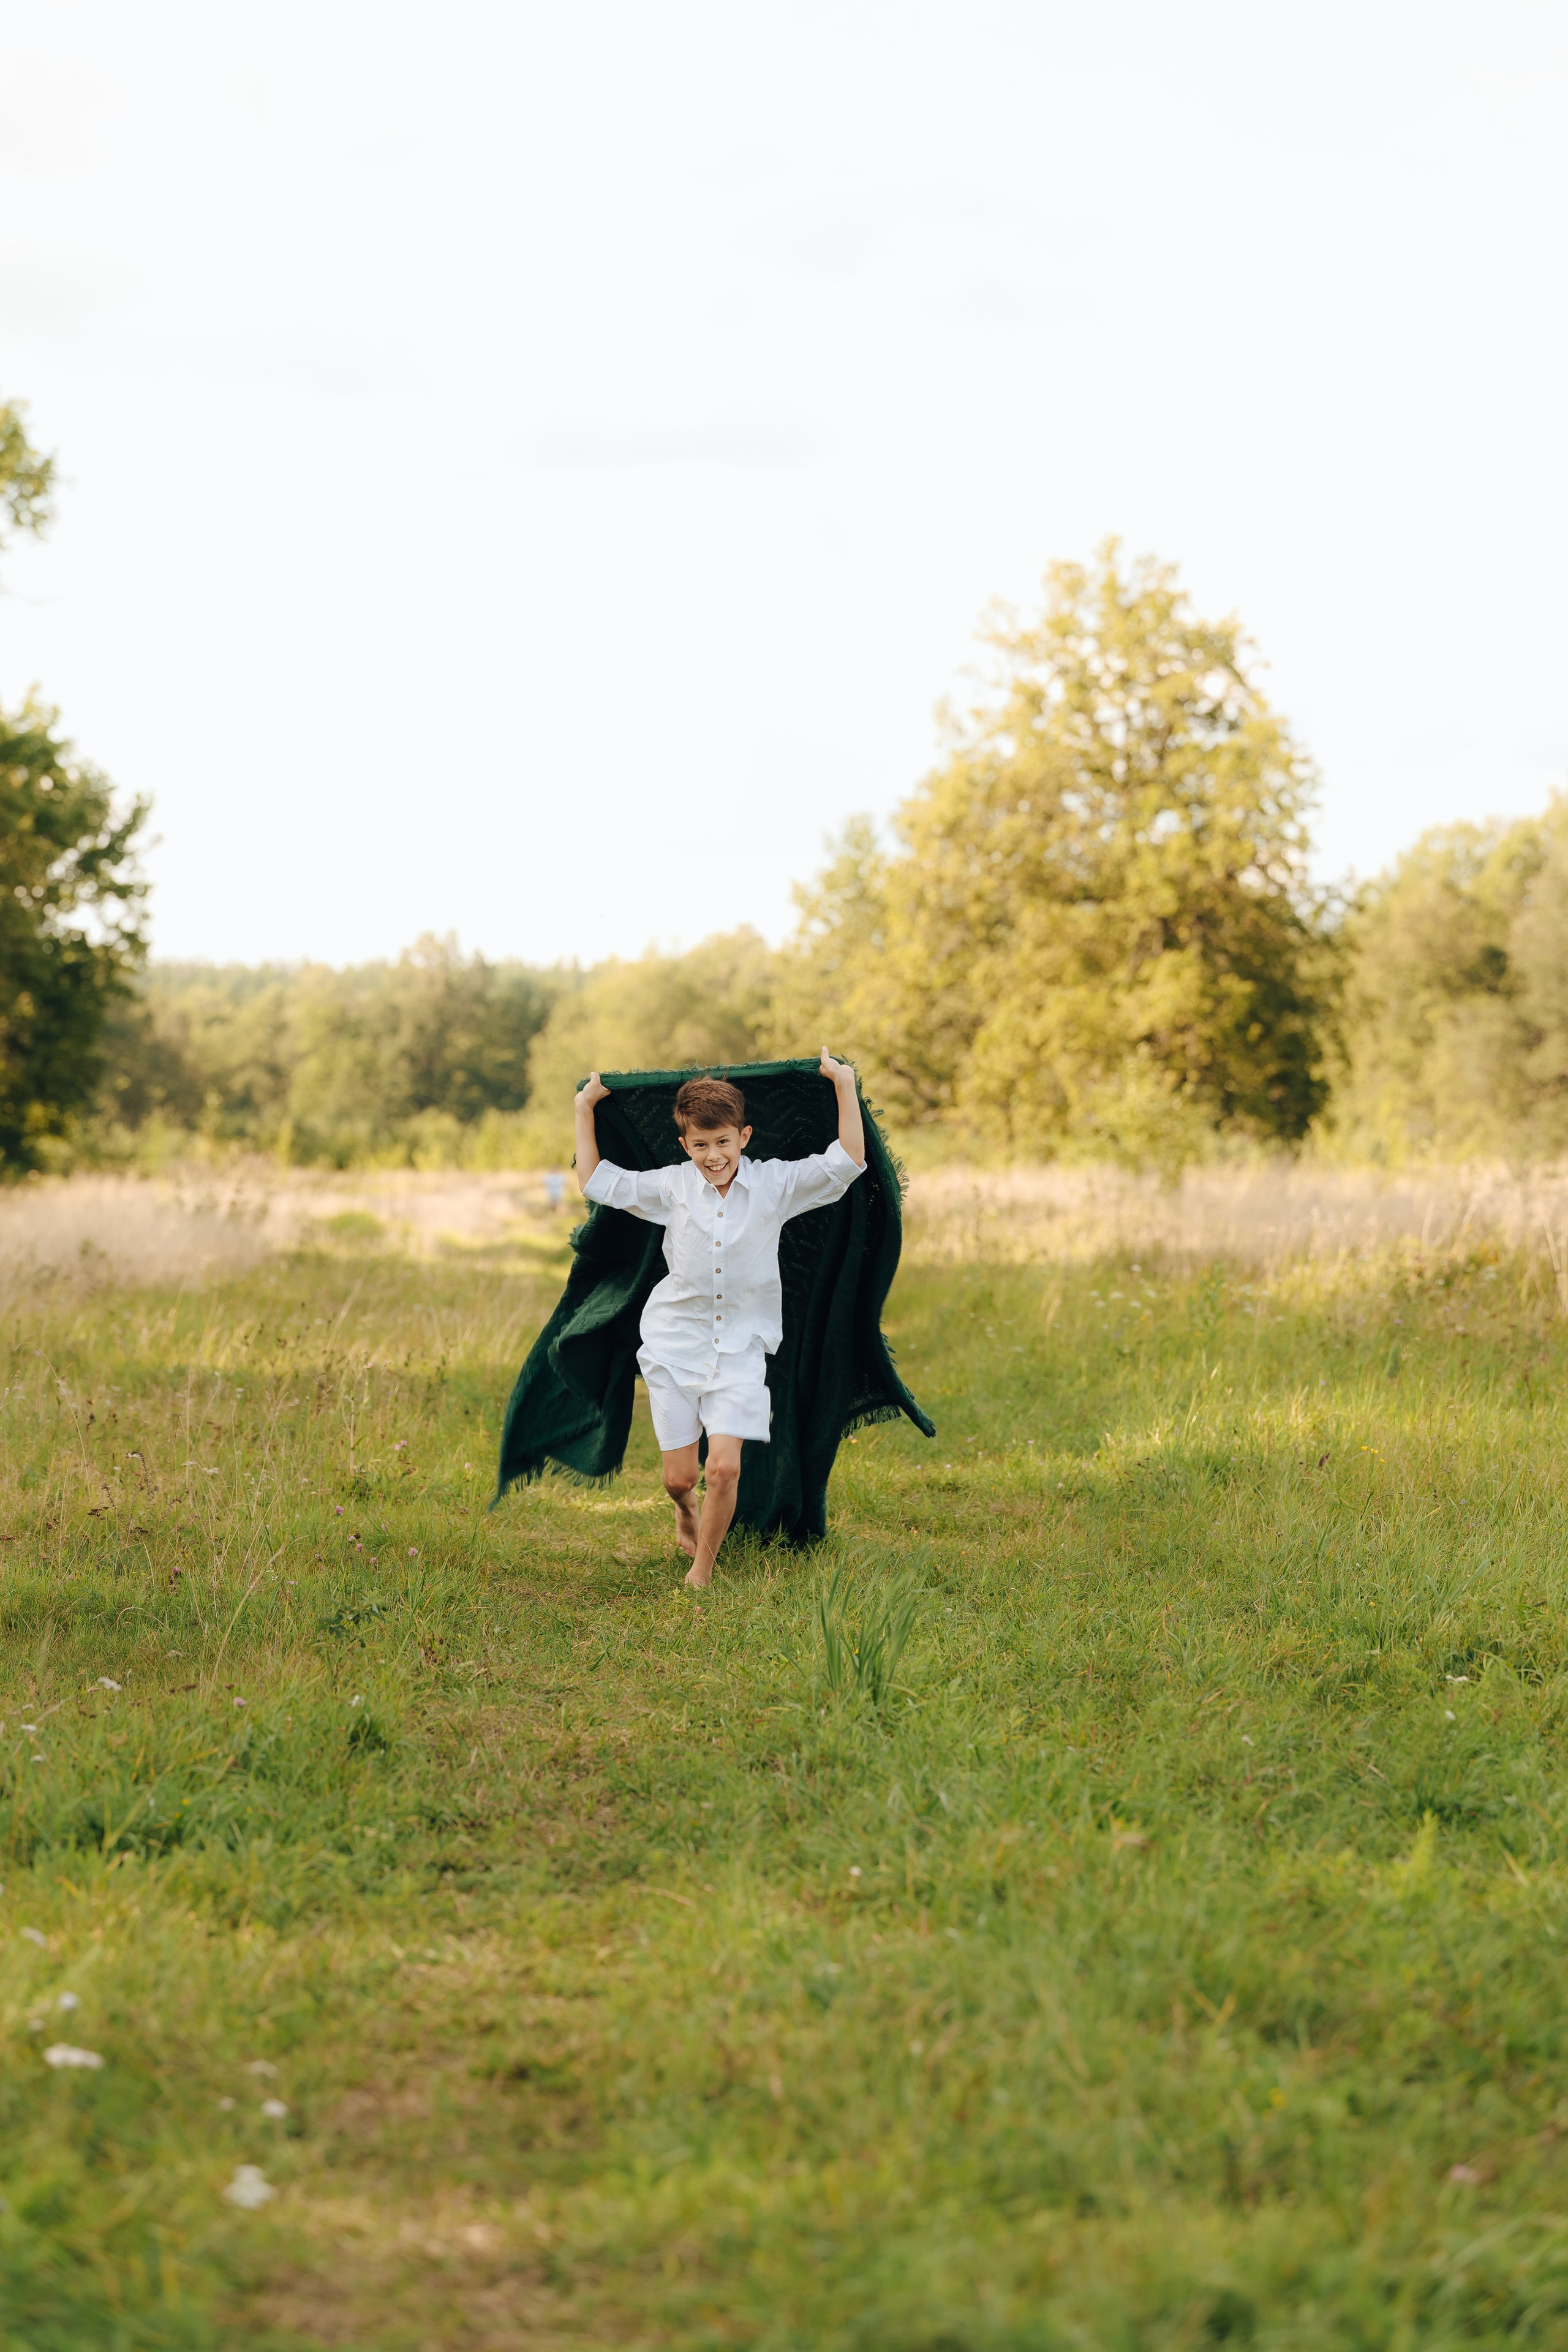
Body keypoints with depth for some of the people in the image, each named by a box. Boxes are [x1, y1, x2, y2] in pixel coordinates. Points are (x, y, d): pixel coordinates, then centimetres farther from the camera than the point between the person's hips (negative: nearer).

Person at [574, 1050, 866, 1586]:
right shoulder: (671, 1187, -1)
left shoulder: (774, 1184, -5)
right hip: (676, 1341, 1)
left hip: (740, 1346, -1)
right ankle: (685, 1511, 43)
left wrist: (844, 1086, -12)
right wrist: (584, 1110, 9)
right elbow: (597, 1182, 9)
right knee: (679, 1476, 4)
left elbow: (847, 1161, -10)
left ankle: (702, 1572, 8)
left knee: (724, 1468, -14)